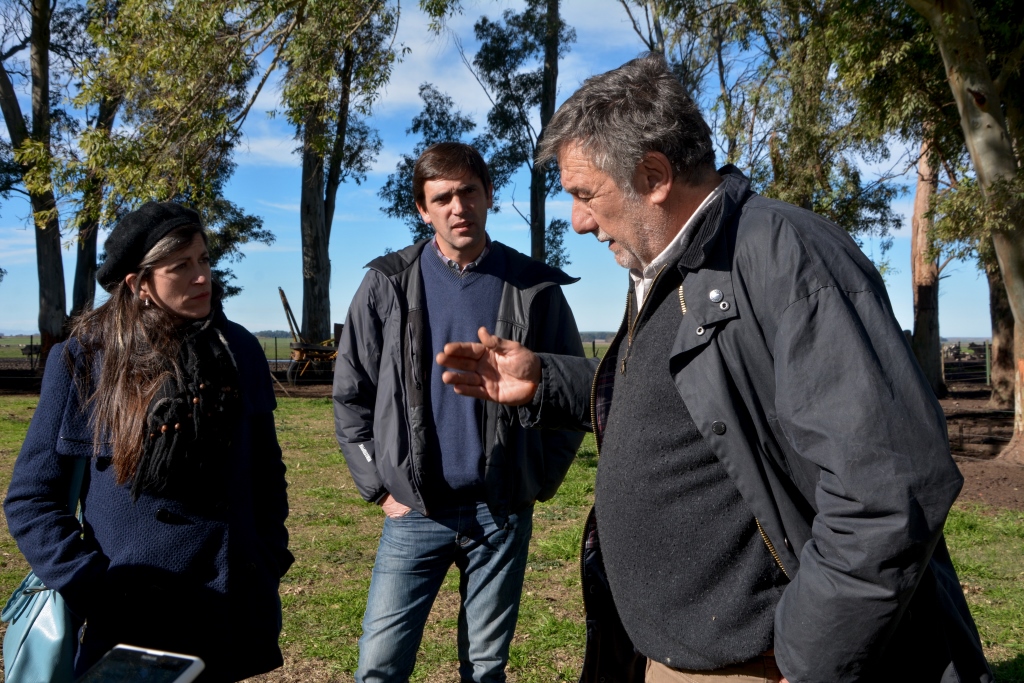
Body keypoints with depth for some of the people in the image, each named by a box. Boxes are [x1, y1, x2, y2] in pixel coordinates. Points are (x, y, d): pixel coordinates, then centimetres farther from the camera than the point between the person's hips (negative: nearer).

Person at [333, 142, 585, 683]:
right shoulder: (388, 284, 0)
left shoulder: (535, 288, 0)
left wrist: (541, 479, 3)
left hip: (502, 513, 0)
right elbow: (351, 395, 5)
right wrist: (379, 486, 1)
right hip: (415, 511, 0)